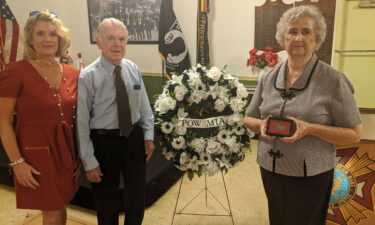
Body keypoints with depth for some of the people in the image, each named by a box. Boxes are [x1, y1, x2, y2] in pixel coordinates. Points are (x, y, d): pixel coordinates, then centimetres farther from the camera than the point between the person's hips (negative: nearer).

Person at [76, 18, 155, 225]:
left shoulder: (133, 69, -4)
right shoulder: (88, 76, -17)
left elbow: (144, 105, 4)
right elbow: (82, 122, -15)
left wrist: (148, 135, 0)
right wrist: (89, 162, -12)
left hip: (134, 137, 4)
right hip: (104, 141, -4)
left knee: (137, 195, 22)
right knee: (106, 200, 17)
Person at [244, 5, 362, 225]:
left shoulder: (333, 80, -12)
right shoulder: (268, 78, 1)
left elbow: (354, 133, -10)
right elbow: (249, 119, 9)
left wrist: (309, 128, -24)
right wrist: (262, 125, -14)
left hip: (310, 176, -4)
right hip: (270, 170, 4)